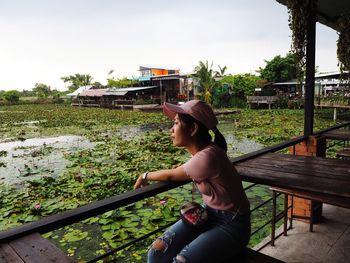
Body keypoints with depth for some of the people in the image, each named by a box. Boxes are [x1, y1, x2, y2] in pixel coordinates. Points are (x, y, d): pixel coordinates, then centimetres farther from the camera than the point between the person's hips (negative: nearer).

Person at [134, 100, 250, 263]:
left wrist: (146, 176, 6)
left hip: (231, 225, -7)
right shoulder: (200, 150, -4)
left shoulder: (208, 156, -29)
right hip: (208, 214, 7)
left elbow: (170, 176, -12)